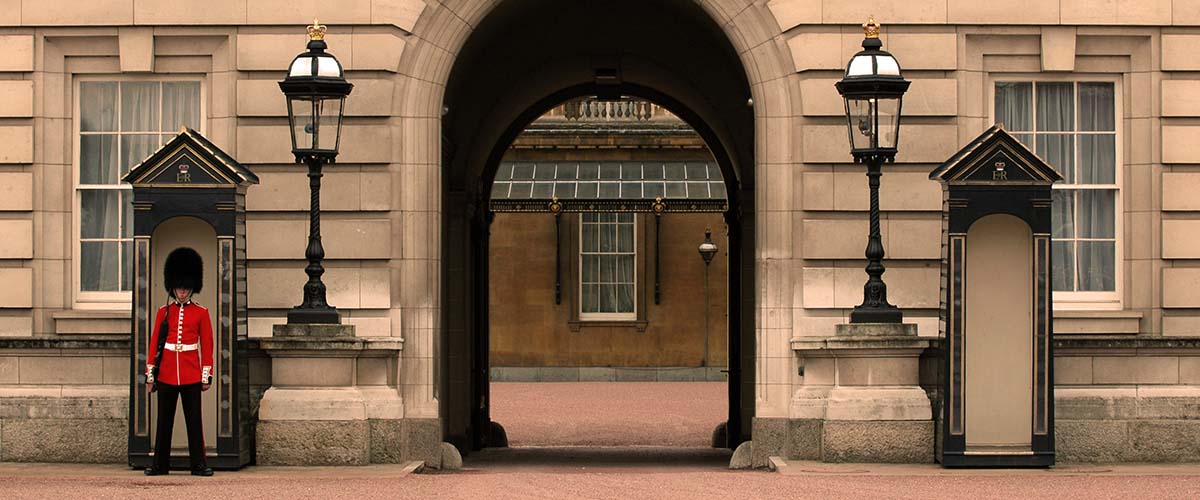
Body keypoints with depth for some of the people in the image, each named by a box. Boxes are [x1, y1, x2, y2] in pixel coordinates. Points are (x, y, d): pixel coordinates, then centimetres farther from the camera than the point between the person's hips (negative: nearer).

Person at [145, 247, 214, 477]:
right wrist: (150, 374, 3)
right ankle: (160, 464, 13)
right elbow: (154, 344, 7)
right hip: (166, 373, 1)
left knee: (194, 420, 0)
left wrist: (207, 375, -1)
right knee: (164, 420, 6)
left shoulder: (201, 313, 4)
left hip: (191, 375, -1)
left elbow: (207, 345, 3)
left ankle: (198, 464, 5)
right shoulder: (163, 312, 7)